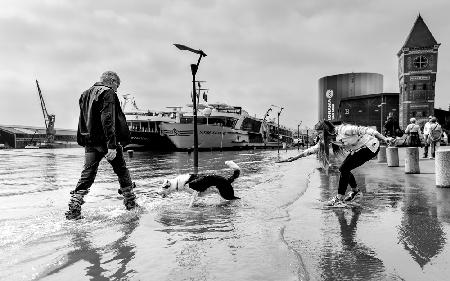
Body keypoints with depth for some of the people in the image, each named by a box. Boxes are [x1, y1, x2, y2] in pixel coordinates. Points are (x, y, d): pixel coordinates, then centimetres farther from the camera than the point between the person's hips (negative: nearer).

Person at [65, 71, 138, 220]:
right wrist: (112, 145, -25)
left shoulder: (86, 94, 18)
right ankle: (130, 202, 20)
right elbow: (108, 120, -21)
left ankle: (74, 208, -2)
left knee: (87, 174, 6)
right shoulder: (108, 93, -9)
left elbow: (82, 120, 22)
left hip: (89, 142, 7)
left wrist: (83, 141, 25)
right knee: (121, 170, 10)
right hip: (105, 140, -6)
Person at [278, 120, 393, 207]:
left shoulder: (344, 130, -27)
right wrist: (295, 158, 2)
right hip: (358, 149, 8)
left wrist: (384, 139, -25)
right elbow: (313, 149, 3)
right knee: (343, 169, 5)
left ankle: (339, 199, -9)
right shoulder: (329, 139, -3)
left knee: (344, 169, -15)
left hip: (371, 146, -8)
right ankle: (356, 191, 27)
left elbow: (364, 130, -24)